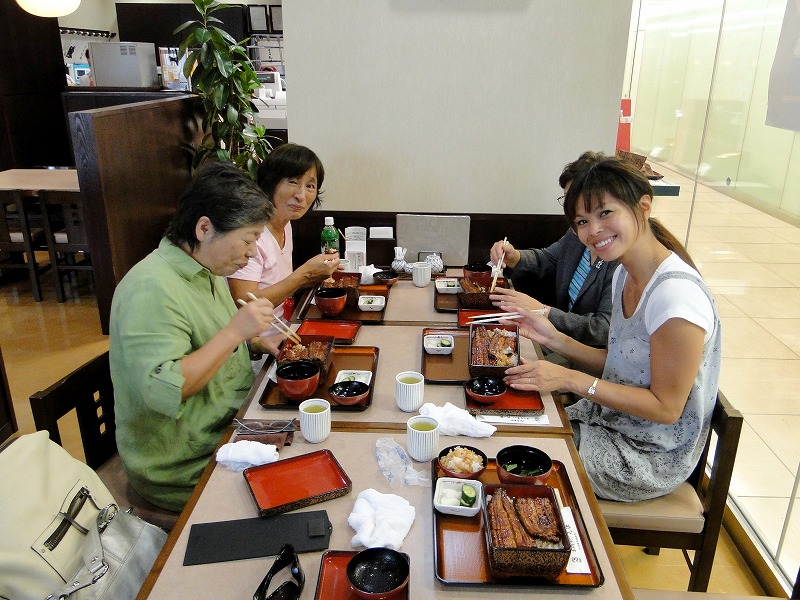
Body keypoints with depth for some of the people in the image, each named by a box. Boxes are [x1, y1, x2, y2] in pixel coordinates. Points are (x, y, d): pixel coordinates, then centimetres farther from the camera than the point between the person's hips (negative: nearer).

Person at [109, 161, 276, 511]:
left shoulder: (206, 269, 6)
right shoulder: (152, 289, -24)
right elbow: (163, 391, -32)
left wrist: (258, 340, 4)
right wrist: (235, 331, -31)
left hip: (230, 427, 9)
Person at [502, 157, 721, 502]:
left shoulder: (676, 295, -28)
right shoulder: (625, 274, 0)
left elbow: (666, 407, -23)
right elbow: (619, 365, 5)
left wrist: (572, 380, -25)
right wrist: (554, 339, -7)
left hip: (650, 459, -7)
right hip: (609, 419, 7)